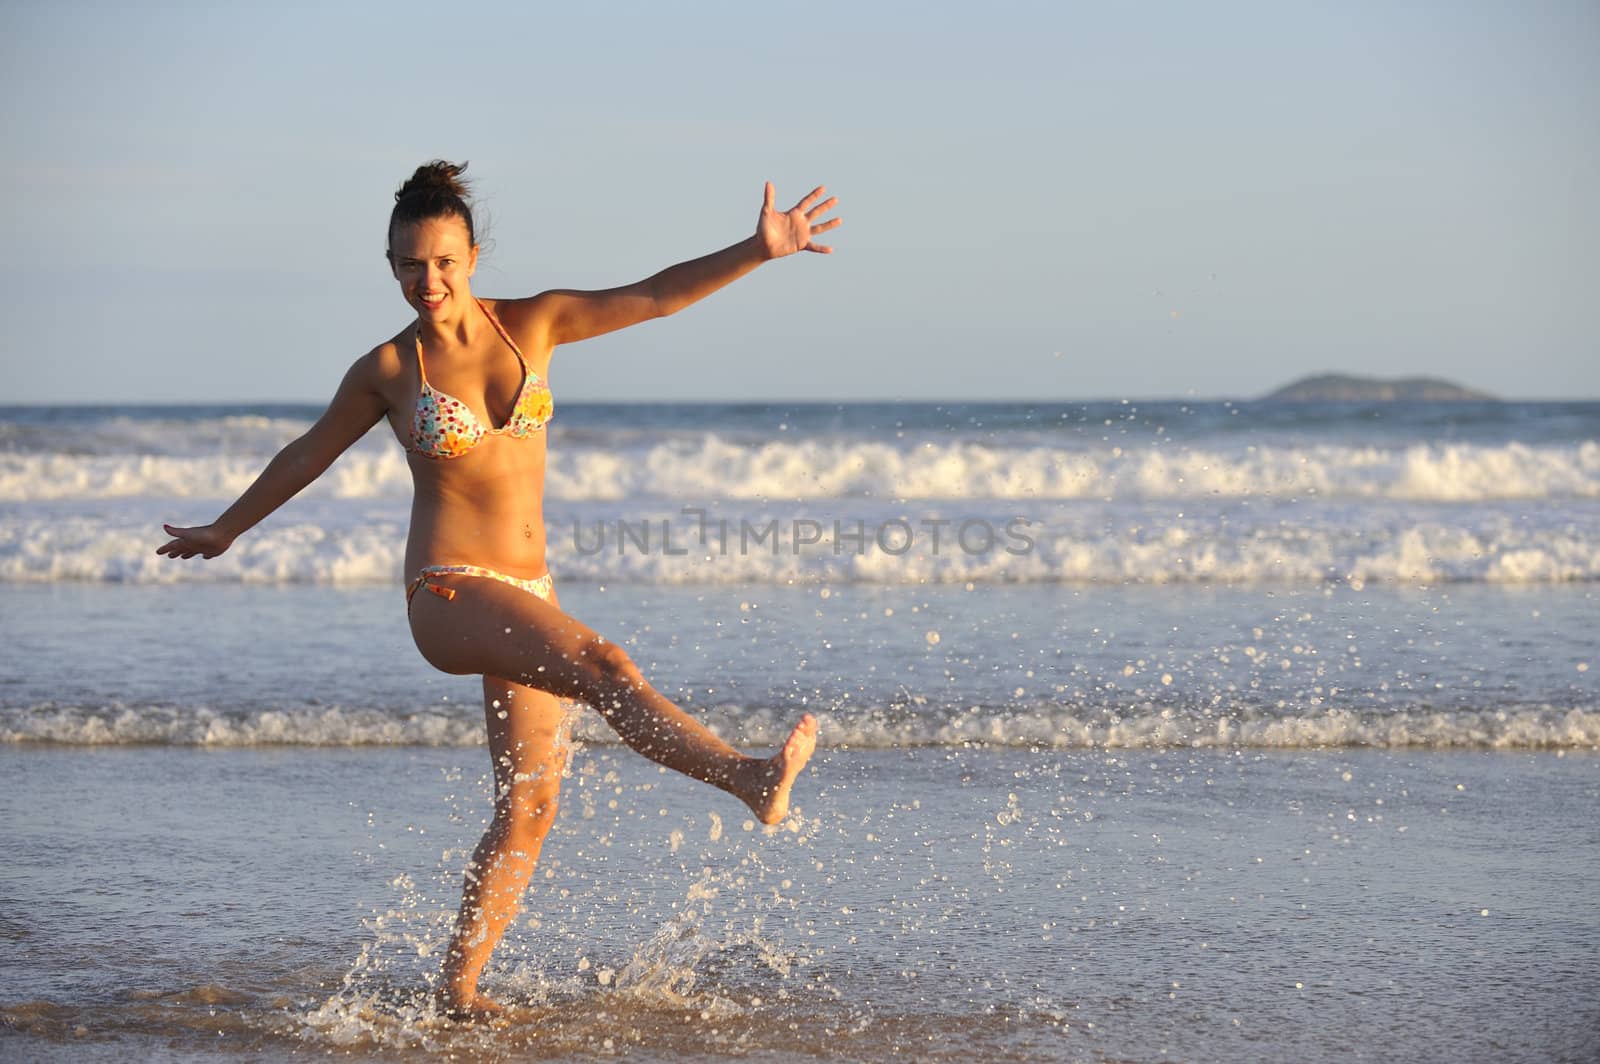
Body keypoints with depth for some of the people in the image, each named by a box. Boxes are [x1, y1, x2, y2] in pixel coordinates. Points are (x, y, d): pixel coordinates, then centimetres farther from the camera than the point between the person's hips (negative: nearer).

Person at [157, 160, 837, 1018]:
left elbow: (653, 297, -3)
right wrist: (226, 529, 30)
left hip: (525, 595, 5)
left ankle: (457, 985, 9)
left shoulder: (533, 324, 6)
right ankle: (749, 779, -49)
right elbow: (308, 454, 17)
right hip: (448, 595, -5)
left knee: (531, 805, 2)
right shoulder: (387, 370, 1)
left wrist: (757, 251, -16)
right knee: (604, 666, -30)